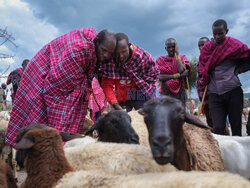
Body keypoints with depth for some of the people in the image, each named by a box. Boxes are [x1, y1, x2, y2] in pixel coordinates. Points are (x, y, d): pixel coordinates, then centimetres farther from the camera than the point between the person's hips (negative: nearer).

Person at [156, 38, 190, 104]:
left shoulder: (182, 58, 11)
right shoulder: (160, 59, 10)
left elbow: (181, 70, -9)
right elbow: (160, 77, -4)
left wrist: (177, 53, -2)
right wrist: (177, 75, -11)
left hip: (179, 92, 0)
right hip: (165, 93, 0)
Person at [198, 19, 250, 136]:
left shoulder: (235, 45, 2)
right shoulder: (206, 48, 9)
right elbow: (202, 68, 18)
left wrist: (237, 70, 0)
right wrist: (204, 82, 9)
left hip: (233, 91, -1)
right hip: (214, 93, 2)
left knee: (236, 127, 3)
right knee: (218, 129, -5)